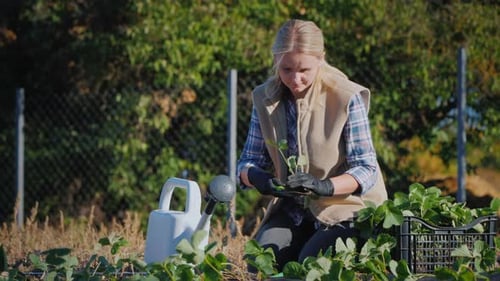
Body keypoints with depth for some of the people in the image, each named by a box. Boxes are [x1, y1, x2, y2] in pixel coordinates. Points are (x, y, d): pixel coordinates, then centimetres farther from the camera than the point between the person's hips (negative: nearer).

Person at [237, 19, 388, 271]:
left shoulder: (347, 98, -16)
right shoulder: (265, 98, -2)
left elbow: (366, 170, -16)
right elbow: (248, 162, 1)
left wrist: (324, 186, -36)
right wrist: (257, 178, -25)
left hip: (345, 207, -4)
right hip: (293, 209, 4)